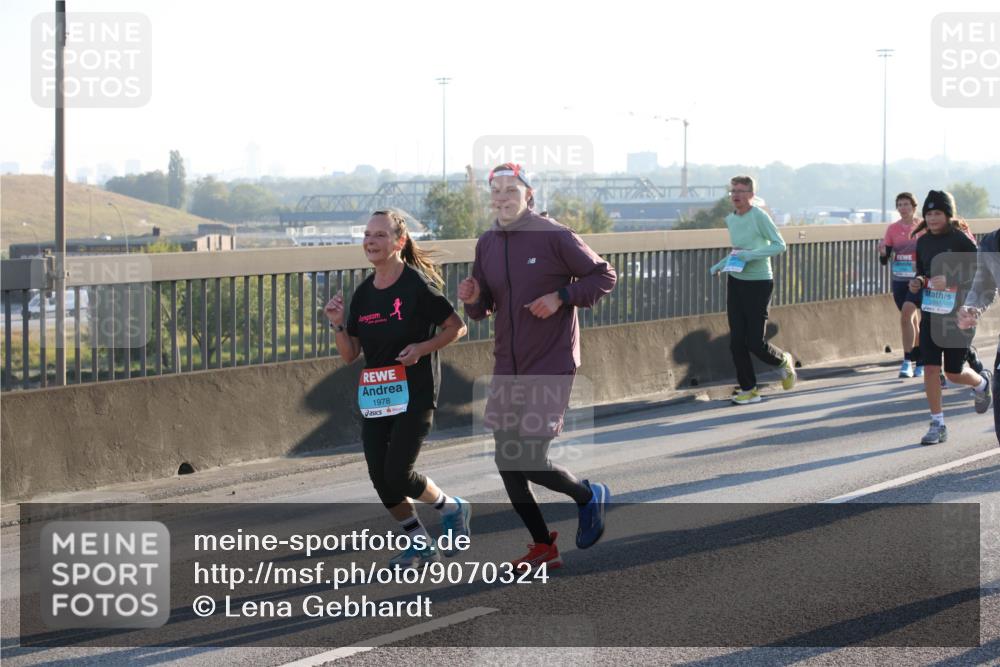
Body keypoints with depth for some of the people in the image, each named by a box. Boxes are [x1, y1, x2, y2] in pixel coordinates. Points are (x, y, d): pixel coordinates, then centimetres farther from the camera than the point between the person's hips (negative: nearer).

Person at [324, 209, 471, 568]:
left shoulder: (417, 285, -11)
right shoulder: (363, 293, 7)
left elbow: (457, 327, -5)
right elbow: (349, 354, 10)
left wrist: (422, 347, -18)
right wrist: (338, 324, -7)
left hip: (415, 393, -6)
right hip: (374, 396, 6)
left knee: (398, 474, -12)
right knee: (380, 478, 2)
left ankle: (452, 508, 17)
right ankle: (421, 545, 19)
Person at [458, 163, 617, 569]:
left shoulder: (555, 237, -10)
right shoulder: (487, 244, 7)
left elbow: (604, 276, -3)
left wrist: (561, 297, -16)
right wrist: (472, 299, -8)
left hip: (551, 365, -6)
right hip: (506, 367, 6)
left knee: (532, 462, -11)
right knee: (507, 462, 5)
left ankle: (589, 497, 20)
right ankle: (543, 548, 19)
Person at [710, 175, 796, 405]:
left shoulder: (759, 217, -13)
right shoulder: (731, 219, 9)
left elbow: (779, 245, -16)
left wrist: (751, 255, -25)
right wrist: (720, 265, 9)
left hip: (758, 283, -6)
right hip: (735, 282, 7)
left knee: (755, 342, -6)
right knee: (736, 341, 1)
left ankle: (783, 362, 25)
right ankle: (748, 389, 12)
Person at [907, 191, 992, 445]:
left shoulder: (962, 241, -12)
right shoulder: (923, 241, 5)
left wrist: (950, 281, -27)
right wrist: (917, 281, -3)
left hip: (957, 314, -4)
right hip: (931, 312, 5)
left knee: (953, 372, 4)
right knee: (930, 368, -5)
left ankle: (981, 383, 39)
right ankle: (937, 424, 4)